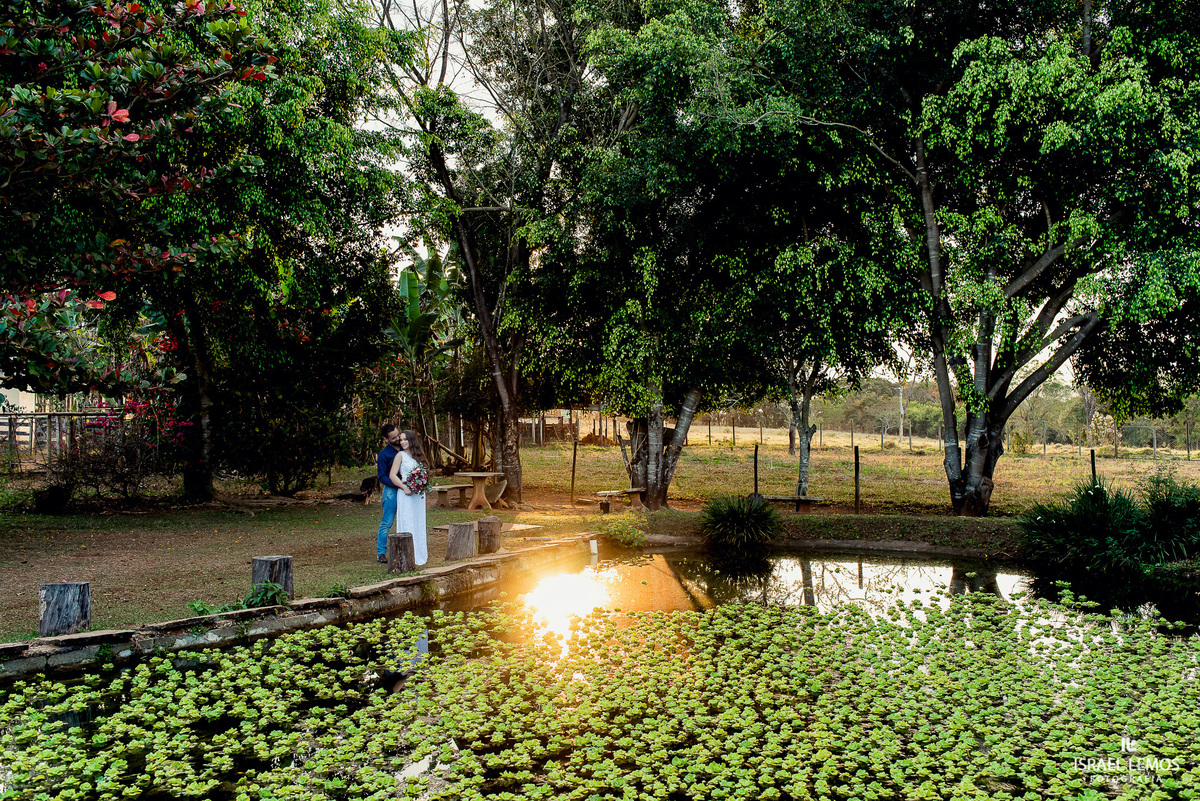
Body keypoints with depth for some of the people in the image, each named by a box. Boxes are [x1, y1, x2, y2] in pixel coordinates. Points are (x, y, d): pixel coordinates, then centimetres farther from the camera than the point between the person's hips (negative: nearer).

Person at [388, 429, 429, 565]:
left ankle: (419, 553, 18)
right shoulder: (400, 455, -3)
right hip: (405, 495, -6)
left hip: (419, 494, 6)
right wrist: (404, 487, -17)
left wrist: (423, 483, 3)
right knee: (407, 523, -6)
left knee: (419, 523, 10)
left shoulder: (418, 455, 13)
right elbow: (392, 475, -9)